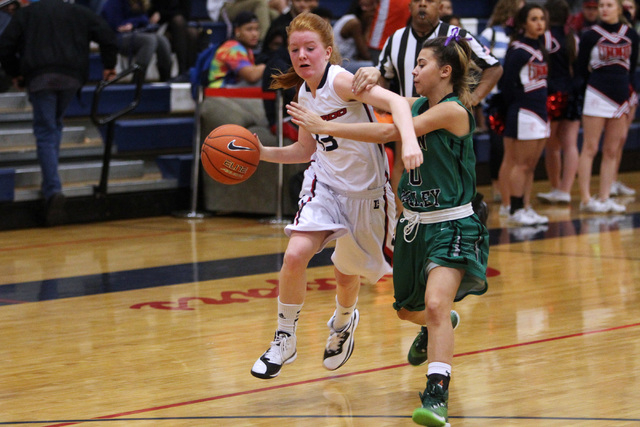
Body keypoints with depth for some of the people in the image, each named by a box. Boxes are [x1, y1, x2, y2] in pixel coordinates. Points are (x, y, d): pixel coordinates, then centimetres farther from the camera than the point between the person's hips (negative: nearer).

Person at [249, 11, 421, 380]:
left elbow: (395, 100, -34)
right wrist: (260, 152, 3)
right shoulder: (304, 94, 2)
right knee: (295, 254, -19)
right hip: (325, 183, 4)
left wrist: (409, 141, -51)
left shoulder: (340, 80, -20)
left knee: (347, 273, 12)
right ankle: (285, 341, 0)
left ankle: (344, 321, 49)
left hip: (366, 188, -4)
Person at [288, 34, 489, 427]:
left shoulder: (453, 110, -18)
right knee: (408, 310, 22)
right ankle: (441, 326, 56)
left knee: (436, 303, -28)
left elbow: (388, 133, -24)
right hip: (415, 224, 9)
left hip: (452, 226, -9)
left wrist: (326, 126, -24)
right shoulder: (418, 105, 7)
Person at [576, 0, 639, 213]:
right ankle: (585, 199, -2)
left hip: (621, 97, 4)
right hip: (596, 97, -4)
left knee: (612, 151, 6)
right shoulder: (590, 36, -4)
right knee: (590, 149, -4)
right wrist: (597, 84, 4)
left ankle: (604, 197, 12)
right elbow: (581, 69, 2)